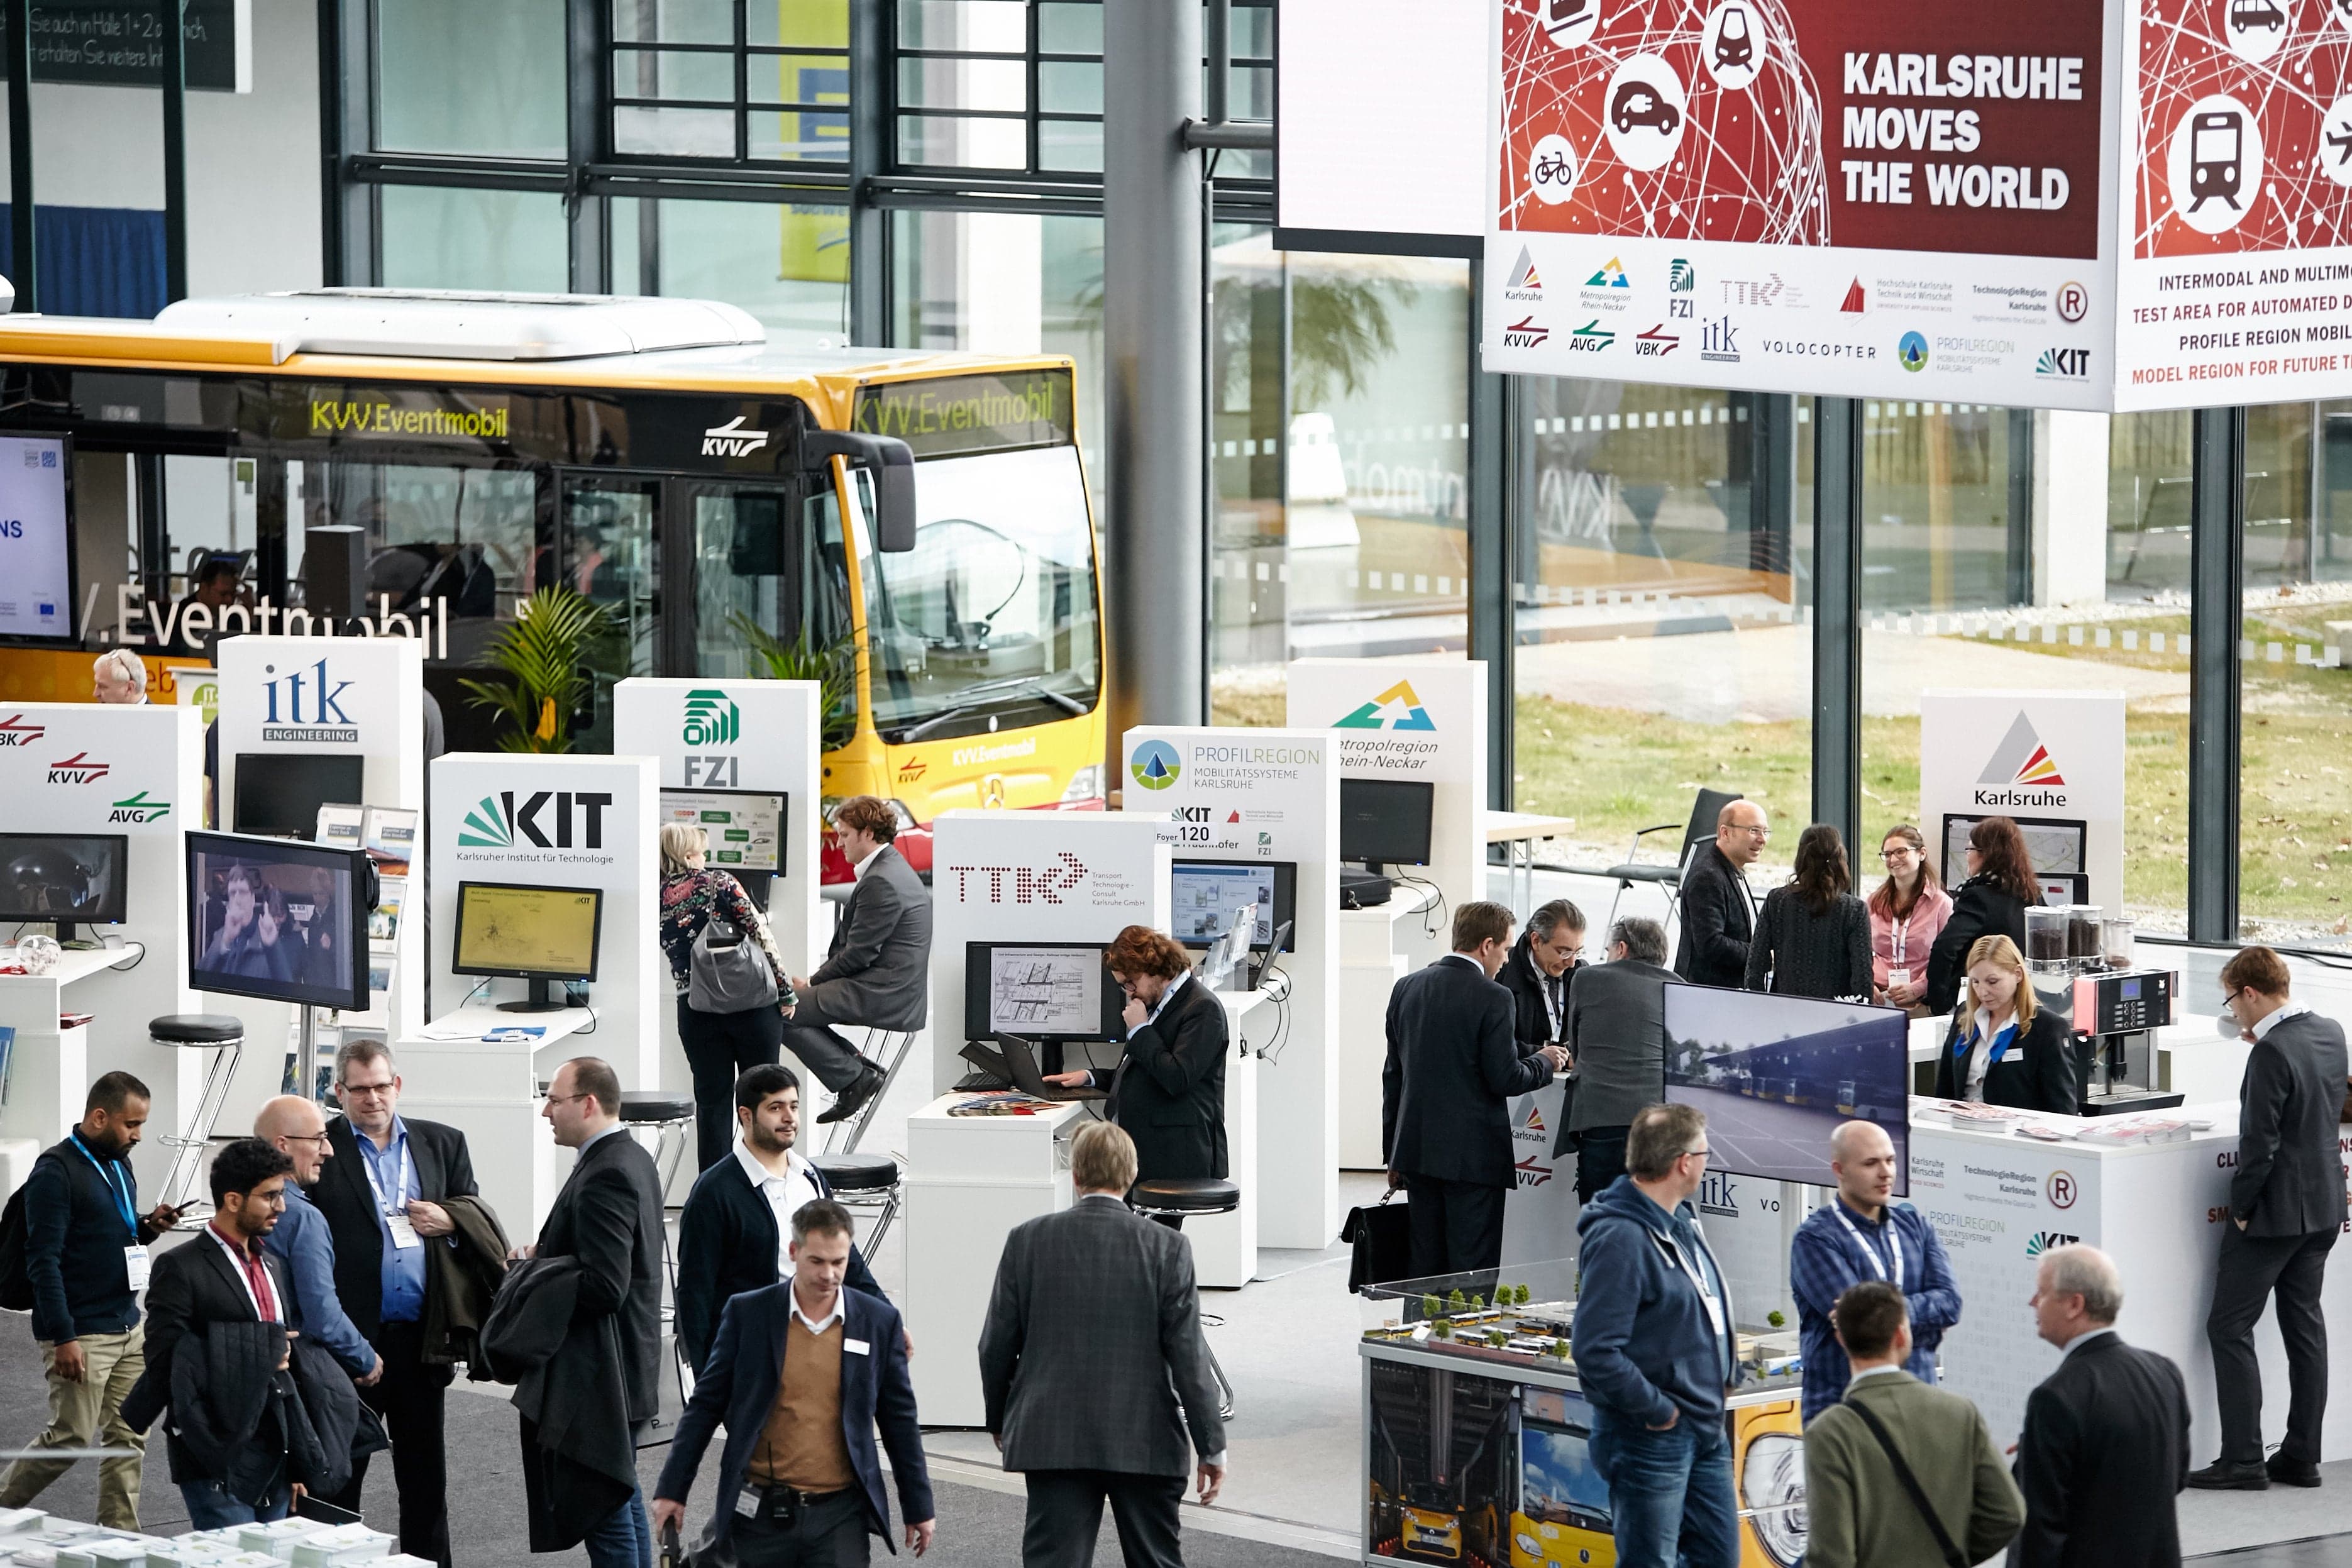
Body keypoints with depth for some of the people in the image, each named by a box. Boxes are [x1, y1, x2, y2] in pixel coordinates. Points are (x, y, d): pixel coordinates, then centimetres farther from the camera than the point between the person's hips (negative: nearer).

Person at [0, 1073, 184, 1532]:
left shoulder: (118, 1165, 13)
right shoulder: (56, 1171, -13)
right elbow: (44, 1260, -16)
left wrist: (146, 1227, 3)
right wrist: (63, 1338, -21)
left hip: (128, 1330, 8)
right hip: (82, 1336, -8)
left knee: (129, 1440, 5)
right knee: (71, 1440, -5)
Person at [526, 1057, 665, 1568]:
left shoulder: (605, 1176, -21)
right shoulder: (633, 1158, 10)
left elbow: (604, 1288, -27)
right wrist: (545, 1257, 7)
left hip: (597, 1376, -11)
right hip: (625, 1368, 11)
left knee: (604, 1511, -6)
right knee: (622, 1498, 19)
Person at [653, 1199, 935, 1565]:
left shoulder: (879, 1321, 4)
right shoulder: (748, 1313, 1)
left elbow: (899, 1420, 11)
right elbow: (705, 1406, 5)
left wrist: (919, 1508, 12)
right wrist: (672, 1490, 3)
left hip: (840, 1512, 0)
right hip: (763, 1513, 0)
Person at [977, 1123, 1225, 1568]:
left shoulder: (1027, 1241, -2)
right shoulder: (1166, 1248, -6)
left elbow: (996, 1346, 3)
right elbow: (1189, 1354, -7)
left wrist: (999, 1419, 19)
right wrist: (1211, 1445, -1)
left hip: (1052, 1442, 0)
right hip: (1146, 1443, 0)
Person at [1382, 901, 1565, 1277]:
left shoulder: (1407, 988, 8)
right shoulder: (1492, 998, -13)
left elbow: (1393, 1073, 12)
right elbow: (1505, 1079, -14)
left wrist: (1394, 1152, 18)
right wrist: (1543, 1063, 7)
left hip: (1416, 1148, 6)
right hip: (1473, 1154, -6)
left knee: (1426, 1265, 10)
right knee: (1474, 1270, -2)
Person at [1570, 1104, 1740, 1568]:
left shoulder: (1682, 1222, 9)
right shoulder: (1620, 1238, -21)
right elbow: (1595, 1351, -27)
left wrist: (1728, 1371, 10)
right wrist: (1657, 1411, -20)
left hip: (1705, 1429, 9)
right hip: (1650, 1438, -9)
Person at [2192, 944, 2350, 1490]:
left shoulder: (2273, 1052, -22)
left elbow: (2259, 1142, -22)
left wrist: (2240, 1208, -11)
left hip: (2275, 1209, -9)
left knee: (2229, 1328, -2)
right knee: (2304, 1325, 13)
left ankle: (2243, 1460, -4)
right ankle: (2302, 1456, 16)